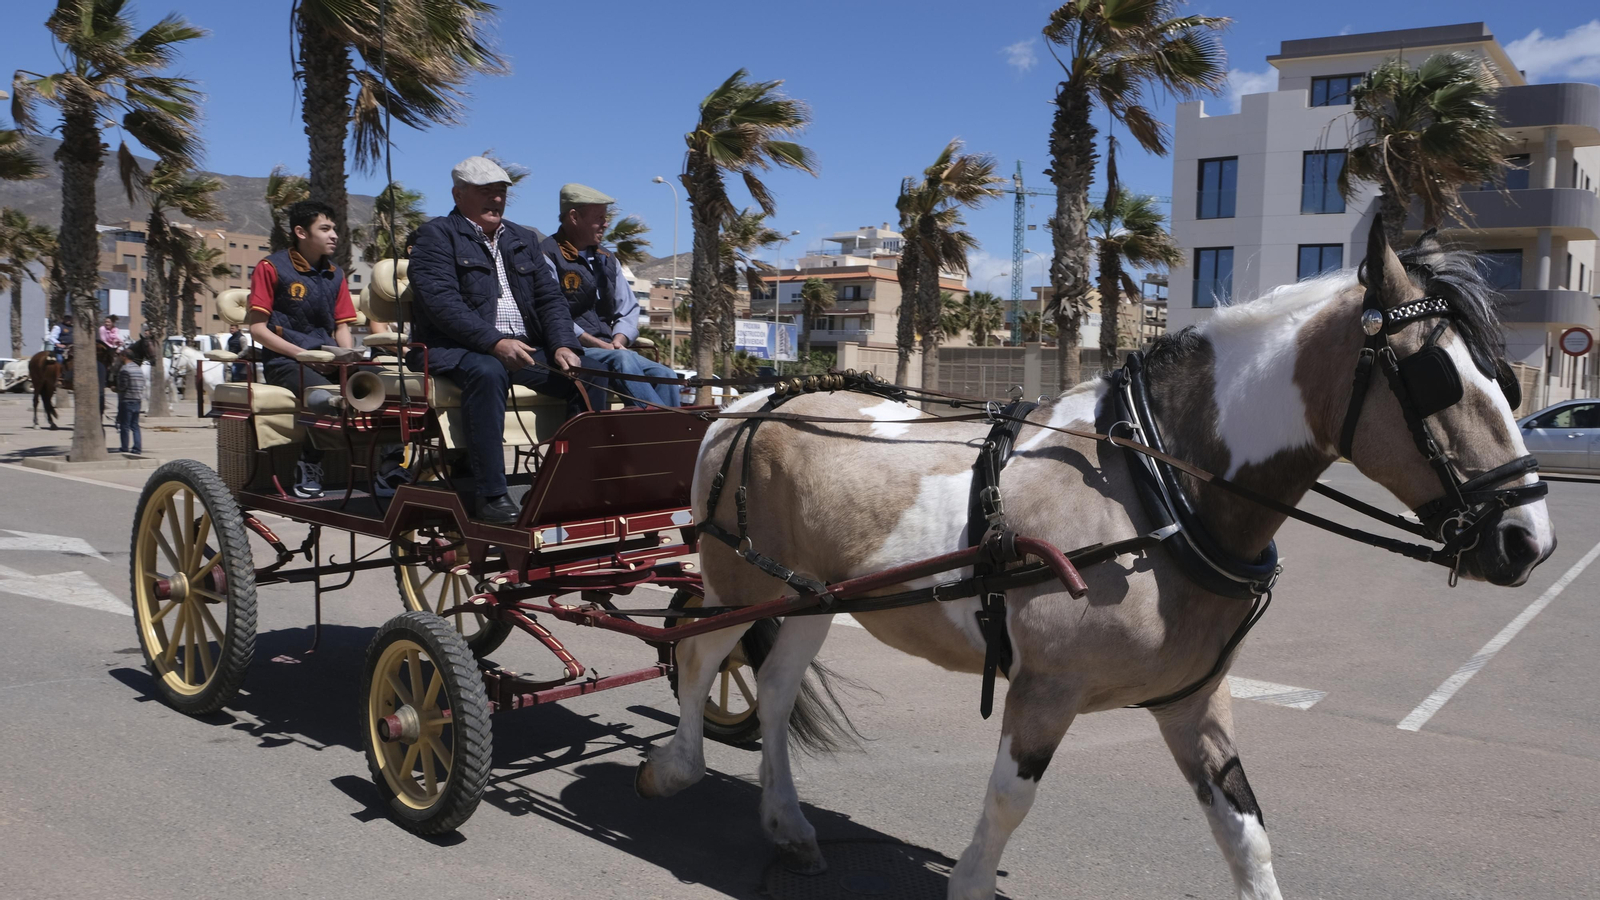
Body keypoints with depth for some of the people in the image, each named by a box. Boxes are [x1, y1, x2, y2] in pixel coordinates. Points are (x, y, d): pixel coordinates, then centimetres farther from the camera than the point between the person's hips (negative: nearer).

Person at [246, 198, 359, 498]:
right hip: (284, 361, -5)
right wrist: (301, 354, -15)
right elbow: (258, 328, -4)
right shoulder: (271, 268, 1)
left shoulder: (335, 275, 18)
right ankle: (307, 473, -30)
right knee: (322, 397, -40)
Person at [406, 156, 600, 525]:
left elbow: (550, 298, 14)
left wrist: (563, 346, -6)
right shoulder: (436, 235, 3)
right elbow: (440, 301, -12)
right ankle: (492, 495, -37)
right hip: (457, 349, -5)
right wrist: (495, 342, -24)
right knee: (487, 372, -39)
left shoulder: (525, 240, 22)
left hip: (525, 348, 6)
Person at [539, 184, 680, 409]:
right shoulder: (549, 257, -3)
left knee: (664, 375, -19)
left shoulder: (606, 260, 20)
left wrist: (618, 341, -4)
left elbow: (628, 310, 18)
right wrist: (602, 346, -15)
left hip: (610, 352, 7)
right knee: (622, 360, -34)